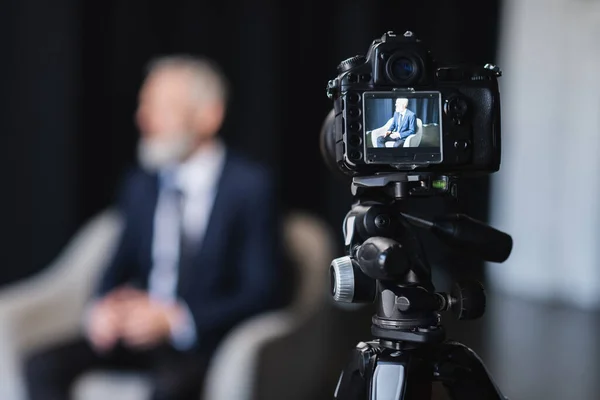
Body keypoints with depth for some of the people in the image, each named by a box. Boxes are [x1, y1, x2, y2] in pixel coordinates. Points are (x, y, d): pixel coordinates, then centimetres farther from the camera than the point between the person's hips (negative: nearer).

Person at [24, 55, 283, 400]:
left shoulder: (251, 185, -6)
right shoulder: (141, 183, 12)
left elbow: (260, 293, -11)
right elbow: (120, 268, 17)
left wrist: (176, 319, -22)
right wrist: (101, 310, -7)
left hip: (207, 341, -5)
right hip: (140, 329, 6)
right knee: (44, 365, -18)